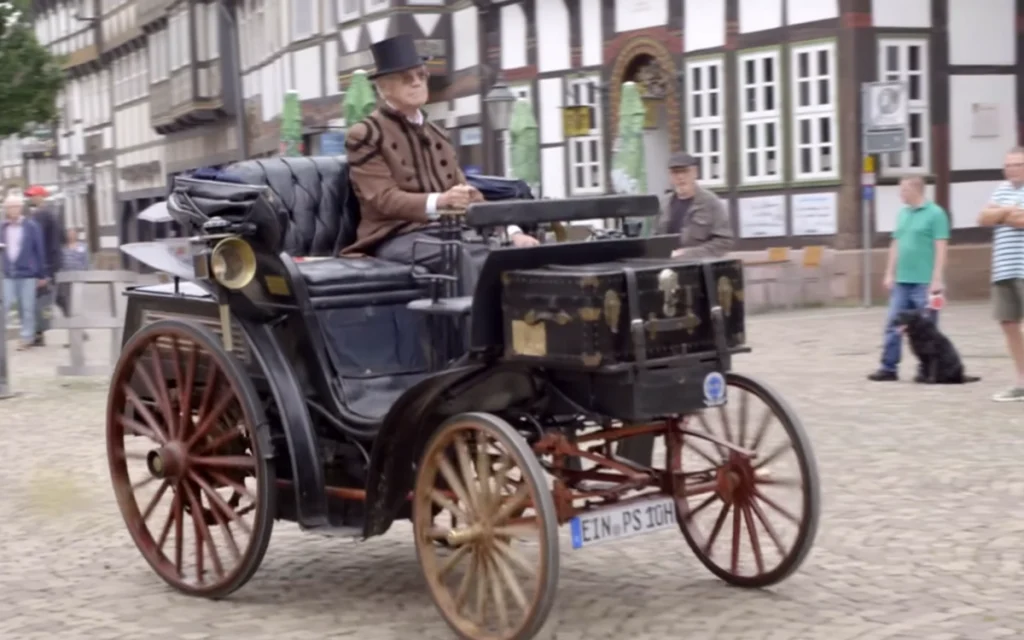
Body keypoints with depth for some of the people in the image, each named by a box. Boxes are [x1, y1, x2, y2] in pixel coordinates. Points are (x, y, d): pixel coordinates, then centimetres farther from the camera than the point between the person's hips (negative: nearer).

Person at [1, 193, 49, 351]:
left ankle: (27, 337, 16)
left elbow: (40, 251, 1)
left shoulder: (32, 227, -2)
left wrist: (42, 274, 1)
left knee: (27, 308, 5)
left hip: (27, 274, -2)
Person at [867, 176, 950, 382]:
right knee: (893, 324, 5)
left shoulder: (935, 213, -7)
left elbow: (940, 248, -10)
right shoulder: (902, 214, 14)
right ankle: (889, 367, 10)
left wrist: (937, 279, -14)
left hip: (924, 282, -7)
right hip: (901, 281, 7)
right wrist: (890, 274, 13)